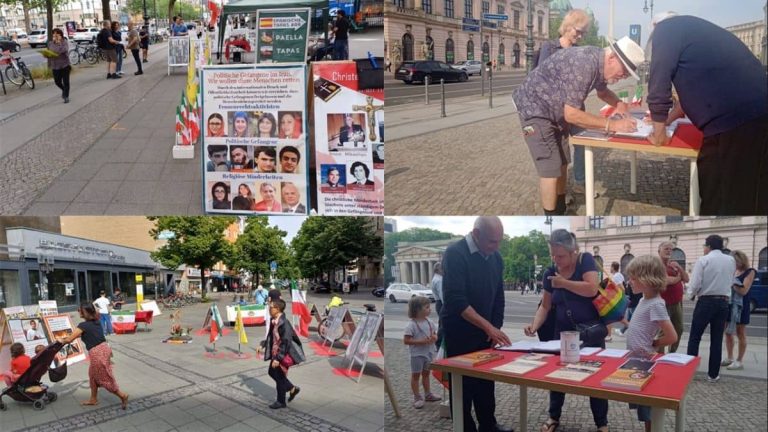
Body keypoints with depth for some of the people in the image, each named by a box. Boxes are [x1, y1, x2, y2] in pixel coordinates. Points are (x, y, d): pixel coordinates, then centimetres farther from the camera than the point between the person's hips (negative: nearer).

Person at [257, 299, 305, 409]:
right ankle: (292, 388, 35)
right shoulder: (274, 321, 0)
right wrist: (263, 346, 13)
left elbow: (286, 343, -27)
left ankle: (281, 402, 26)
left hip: (283, 354, -9)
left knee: (280, 377, 6)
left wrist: (278, 358, -27)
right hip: (275, 353, 9)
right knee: (272, 372, 21)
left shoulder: (284, 323, -27)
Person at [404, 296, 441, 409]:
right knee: (416, 375, 5)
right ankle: (417, 398, 14)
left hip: (429, 353, 7)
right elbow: (406, 340, -21)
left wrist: (434, 338, -14)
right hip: (417, 354, -6)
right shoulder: (411, 325, -20)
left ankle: (428, 394, 33)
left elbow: (435, 335, 11)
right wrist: (422, 341, -26)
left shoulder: (430, 322, 0)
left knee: (426, 373, 20)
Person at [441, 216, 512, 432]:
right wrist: (489, 326, -28)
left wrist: (496, 328, 2)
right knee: (463, 383, 2)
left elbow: (498, 296, 12)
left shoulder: (495, 258, 3)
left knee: (486, 381, 13)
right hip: (459, 332, -6)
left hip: (484, 331, 6)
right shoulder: (455, 254, -19)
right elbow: (456, 300, -26)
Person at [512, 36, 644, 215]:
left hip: (556, 111, 10)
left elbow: (603, 91, 18)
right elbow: (572, 114, -31)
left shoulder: (599, 62, -3)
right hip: (535, 108, -10)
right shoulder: (584, 65, -32)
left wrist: (618, 103, -3)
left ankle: (561, 212, 27)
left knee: (562, 163, 13)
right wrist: (612, 125, -28)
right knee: (551, 169, -10)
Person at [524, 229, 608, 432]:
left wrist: (563, 282, -19)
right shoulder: (550, 273, 0)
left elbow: (592, 289, -25)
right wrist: (535, 325, -15)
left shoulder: (585, 260, -11)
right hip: (563, 331, 4)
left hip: (590, 330, -4)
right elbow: (545, 305, 1)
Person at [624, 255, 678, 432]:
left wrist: (652, 344, -10)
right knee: (642, 404, 18)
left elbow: (672, 337, -23)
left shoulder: (655, 304, -21)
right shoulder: (644, 300, 7)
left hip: (645, 362, -9)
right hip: (636, 358, 9)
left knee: (647, 406, 4)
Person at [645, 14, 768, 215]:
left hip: (734, 121, -8)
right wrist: (664, 120, 41)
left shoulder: (666, 29, 1)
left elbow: (658, 89, -2)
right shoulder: (692, 29, 27)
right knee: (749, 197, 19)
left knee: (720, 201, 4)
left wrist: (659, 134, 12)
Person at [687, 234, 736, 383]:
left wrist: (695, 292, 7)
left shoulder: (703, 260, -10)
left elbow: (694, 285, -13)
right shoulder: (731, 261, 5)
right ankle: (713, 374, 14)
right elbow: (730, 282, 9)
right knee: (717, 340, 10)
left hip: (706, 302, -4)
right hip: (723, 303, 4)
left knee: (695, 337, 6)